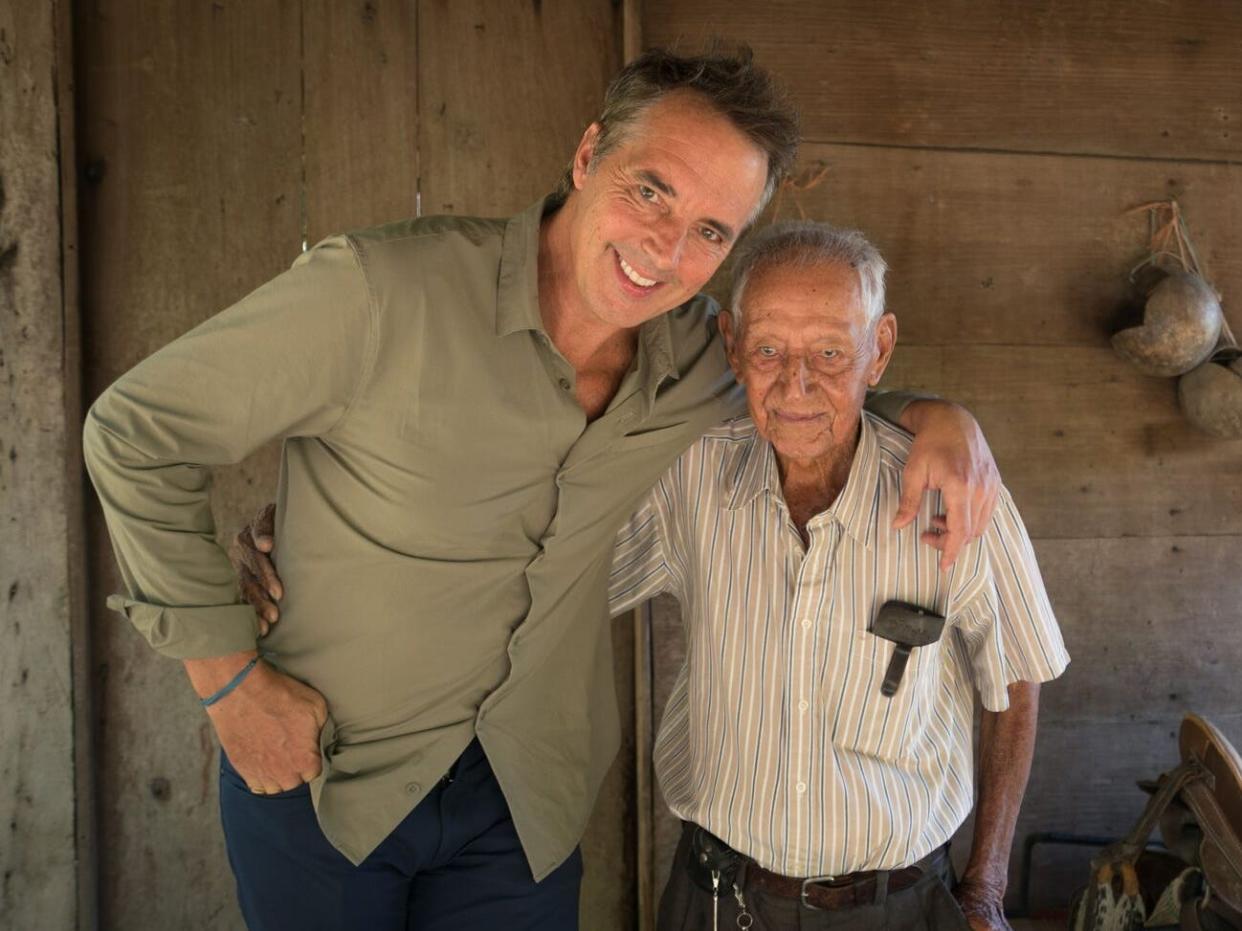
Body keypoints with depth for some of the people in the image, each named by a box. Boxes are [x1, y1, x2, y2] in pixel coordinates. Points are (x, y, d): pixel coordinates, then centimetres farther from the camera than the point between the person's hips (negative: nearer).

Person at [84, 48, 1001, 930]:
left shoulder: (699, 360, -7)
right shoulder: (382, 290, -23)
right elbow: (136, 431, -14)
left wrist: (938, 415, -8)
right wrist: (232, 680, -13)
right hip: (315, 775, -3)